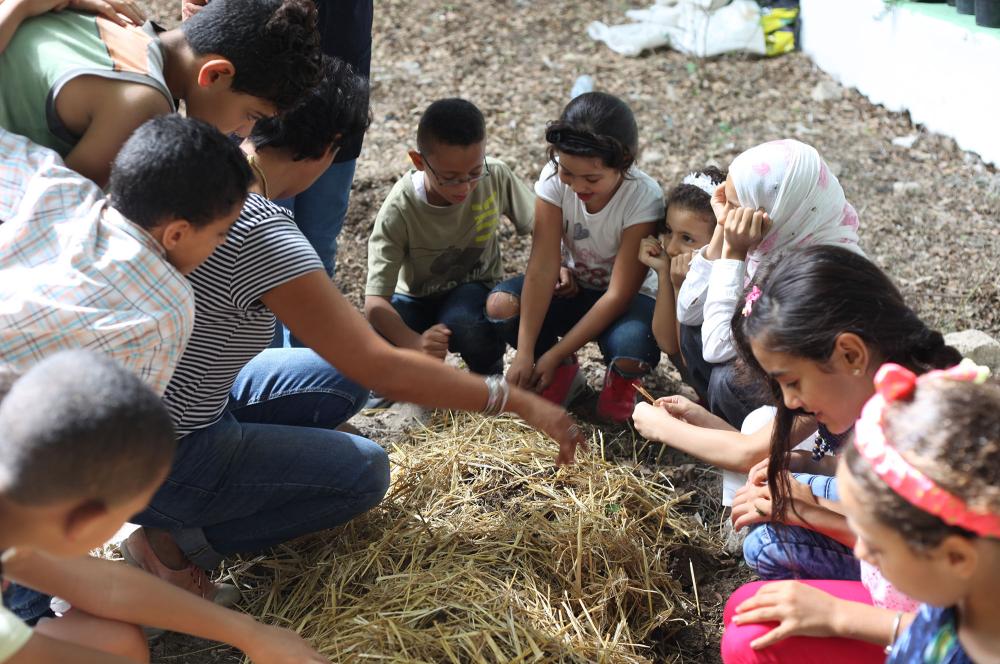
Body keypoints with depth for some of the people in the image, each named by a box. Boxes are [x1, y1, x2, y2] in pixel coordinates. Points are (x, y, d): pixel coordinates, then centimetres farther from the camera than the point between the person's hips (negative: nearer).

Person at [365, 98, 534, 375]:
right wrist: (415, 343, -50)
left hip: (475, 288, 1)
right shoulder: (399, 211, -26)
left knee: (461, 322, -36)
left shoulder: (496, 176, -19)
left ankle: (491, 379, -2)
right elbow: (375, 300, -31)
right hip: (415, 299, 0)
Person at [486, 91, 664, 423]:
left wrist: (552, 355, -27)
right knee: (500, 305, -26)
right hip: (572, 288, 3)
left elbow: (618, 295, -25)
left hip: (628, 296, -3)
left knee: (632, 347, -38)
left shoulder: (644, 199, -27)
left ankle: (621, 379, 3)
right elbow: (542, 268, -23)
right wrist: (525, 353, -30)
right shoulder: (554, 178, -20)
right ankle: (564, 371, 3)